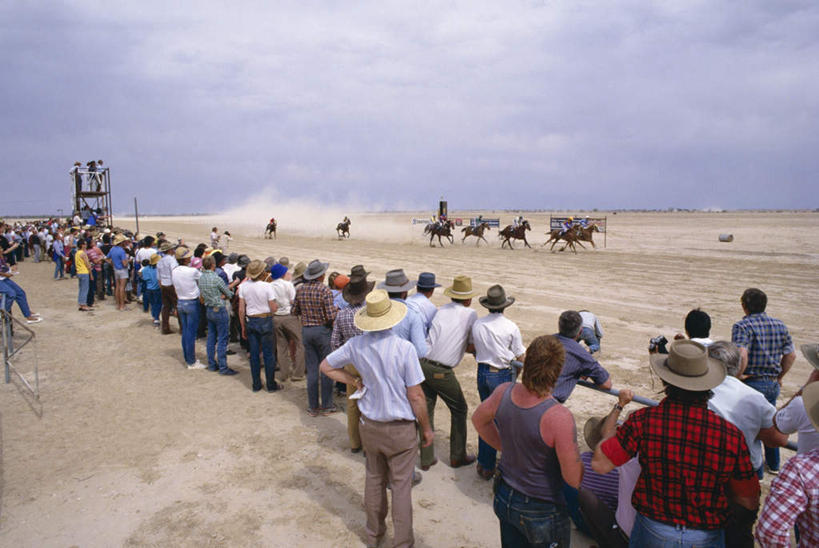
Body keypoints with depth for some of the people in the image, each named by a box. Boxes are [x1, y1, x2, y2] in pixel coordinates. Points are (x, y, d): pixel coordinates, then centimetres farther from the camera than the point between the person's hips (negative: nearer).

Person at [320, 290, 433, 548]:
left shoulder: (356, 345, -10)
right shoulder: (404, 348, -21)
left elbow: (326, 366, 5)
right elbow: (415, 396, -16)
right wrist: (426, 428, -2)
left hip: (369, 425, 4)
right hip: (400, 428, -4)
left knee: (374, 479, 22)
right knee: (401, 485, 11)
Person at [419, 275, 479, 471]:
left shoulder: (440, 310, 12)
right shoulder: (470, 315, -1)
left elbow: (433, 336, 12)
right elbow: (473, 347, 0)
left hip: (422, 364, 5)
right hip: (441, 372, -5)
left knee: (426, 411, 17)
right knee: (459, 410, 17)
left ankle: (426, 459, 25)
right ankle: (457, 456, 27)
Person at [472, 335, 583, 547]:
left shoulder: (503, 392, -14)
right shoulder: (559, 417, -32)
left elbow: (478, 419, 7)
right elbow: (574, 479, -23)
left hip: (504, 498, 5)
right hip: (541, 511, -5)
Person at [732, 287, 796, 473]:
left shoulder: (742, 326, -16)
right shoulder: (779, 325, 5)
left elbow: (741, 355, -29)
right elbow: (790, 355, 9)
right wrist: (779, 378, 18)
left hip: (751, 383, -7)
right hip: (773, 384, 7)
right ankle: (773, 464, 40)